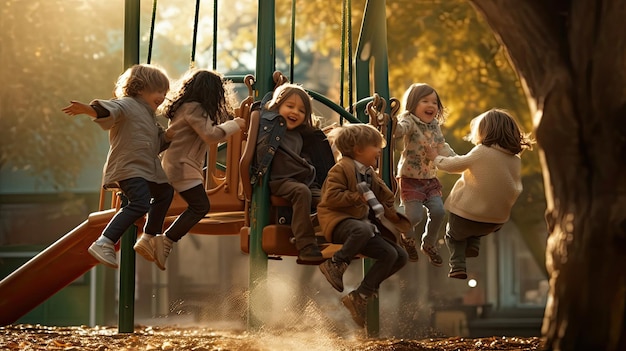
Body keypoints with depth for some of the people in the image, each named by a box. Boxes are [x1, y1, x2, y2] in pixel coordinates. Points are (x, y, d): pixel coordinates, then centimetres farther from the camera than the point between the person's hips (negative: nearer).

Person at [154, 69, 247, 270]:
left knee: (198, 207, 9)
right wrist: (235, 124, -11)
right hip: (182, 165, -10)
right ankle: (166, 241, -17)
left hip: (177, 163, 10)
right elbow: (210, 135, -24)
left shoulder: (185, 107, 14)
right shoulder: (194, 109, -16)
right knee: (200, 206, -15)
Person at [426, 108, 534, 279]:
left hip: (466, 215, -5)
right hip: (496, 221, 5)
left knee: (453, 234, 25)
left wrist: (436, 158, 13)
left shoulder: (481, 152, -14)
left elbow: (454, 165, -4)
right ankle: (473, 243, 16)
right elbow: (515, 191, 5)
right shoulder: (516, 160, -2)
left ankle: (457, 264, 6)